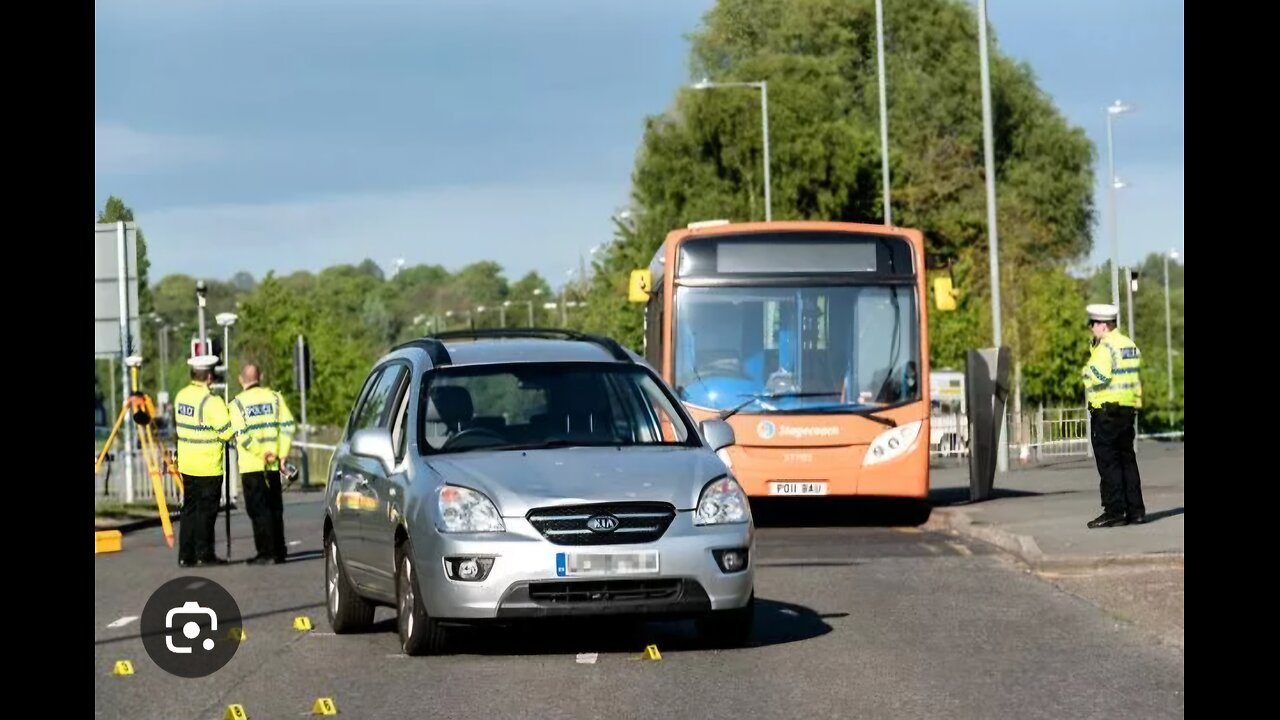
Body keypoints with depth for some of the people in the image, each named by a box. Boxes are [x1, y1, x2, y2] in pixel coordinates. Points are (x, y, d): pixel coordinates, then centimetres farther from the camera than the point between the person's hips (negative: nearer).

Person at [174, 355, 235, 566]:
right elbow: (228, 431, -19)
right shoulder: (211, 401, -18)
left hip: (186, 465, 7)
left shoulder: (181, 396, 5)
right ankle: (204, 555, 1)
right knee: (206, 510, -1)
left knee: (190, 509, 12)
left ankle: (186, 555, 12)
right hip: (208, 467, -7)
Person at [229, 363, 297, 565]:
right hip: (273, 465, 4)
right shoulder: (274, 397, 4)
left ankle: (266, 552, -5)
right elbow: (287, 426, -3)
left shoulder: (238, 403, -6)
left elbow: (241, 435, -15)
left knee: (259, 510, 0)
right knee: (275, 508, 13)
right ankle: (279, 552, 16)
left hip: (251, 465, -4)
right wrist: (282, 453, 0)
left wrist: (261, 454, -10)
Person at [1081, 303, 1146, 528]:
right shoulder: (1130, 345, 14)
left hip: (1106, 411, -8)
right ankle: (1135, 510, 10)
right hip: (1129, 408, 8)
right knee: (1127, 460, 12)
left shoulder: (1105, 348, -14)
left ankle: (1114, 511, -7)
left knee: (1108, 462, -5)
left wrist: (1087, 370, -4)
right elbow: (1135, 377, 16)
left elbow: (1099, 378, -21)